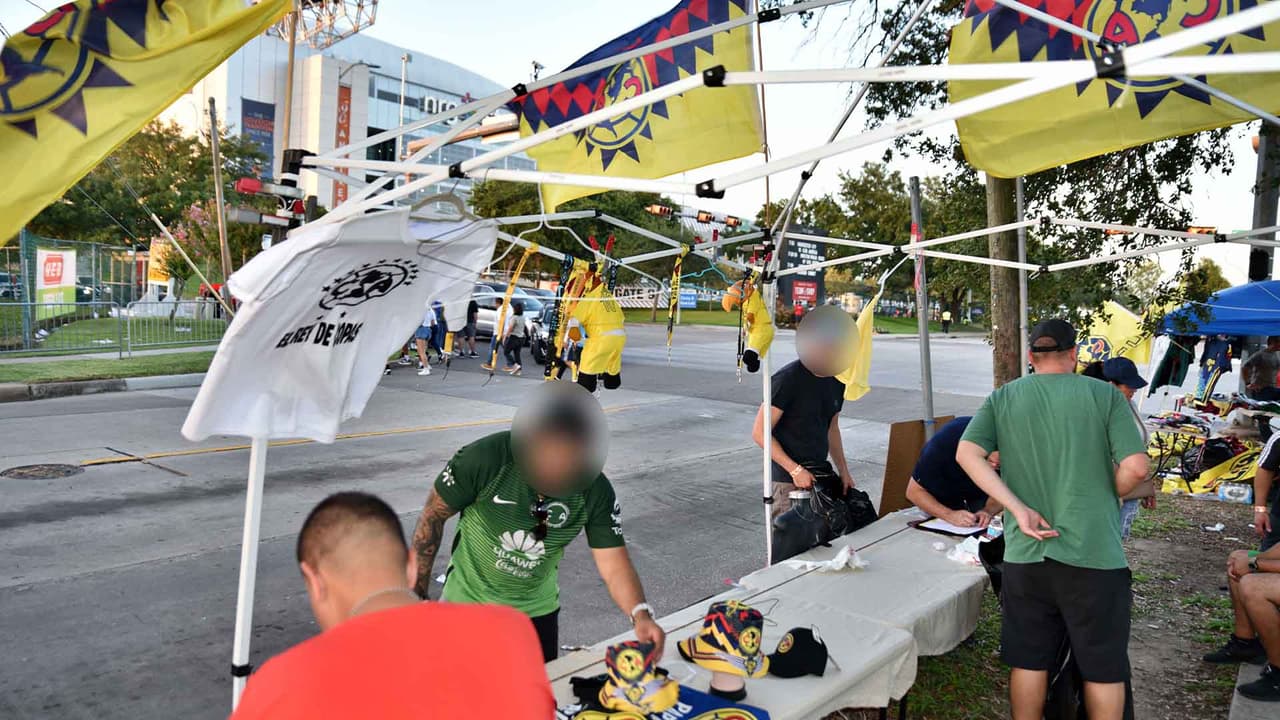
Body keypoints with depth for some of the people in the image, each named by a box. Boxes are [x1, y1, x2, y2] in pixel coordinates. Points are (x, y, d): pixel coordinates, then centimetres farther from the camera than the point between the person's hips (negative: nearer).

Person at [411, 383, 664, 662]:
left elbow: (614, 566, -20)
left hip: (538, 610, 2)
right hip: (469, 603, -2)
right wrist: (417, 595, -9)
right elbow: (433, 516, -14)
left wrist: (641, 615, -39)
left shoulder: (596, 491, -20)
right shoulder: (485, 458, -27)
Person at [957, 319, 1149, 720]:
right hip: (1094, 553, -2)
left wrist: (1019, 509, -10)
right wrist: (1104, 500, 9)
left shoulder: (1003, 398, 3)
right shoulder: (1105, 395, -3)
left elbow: (966, 454, -9)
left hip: (1025, 552, 2)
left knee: (1028, 660, 14)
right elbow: (1135, 467, -11)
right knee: (1104, 667, 14)